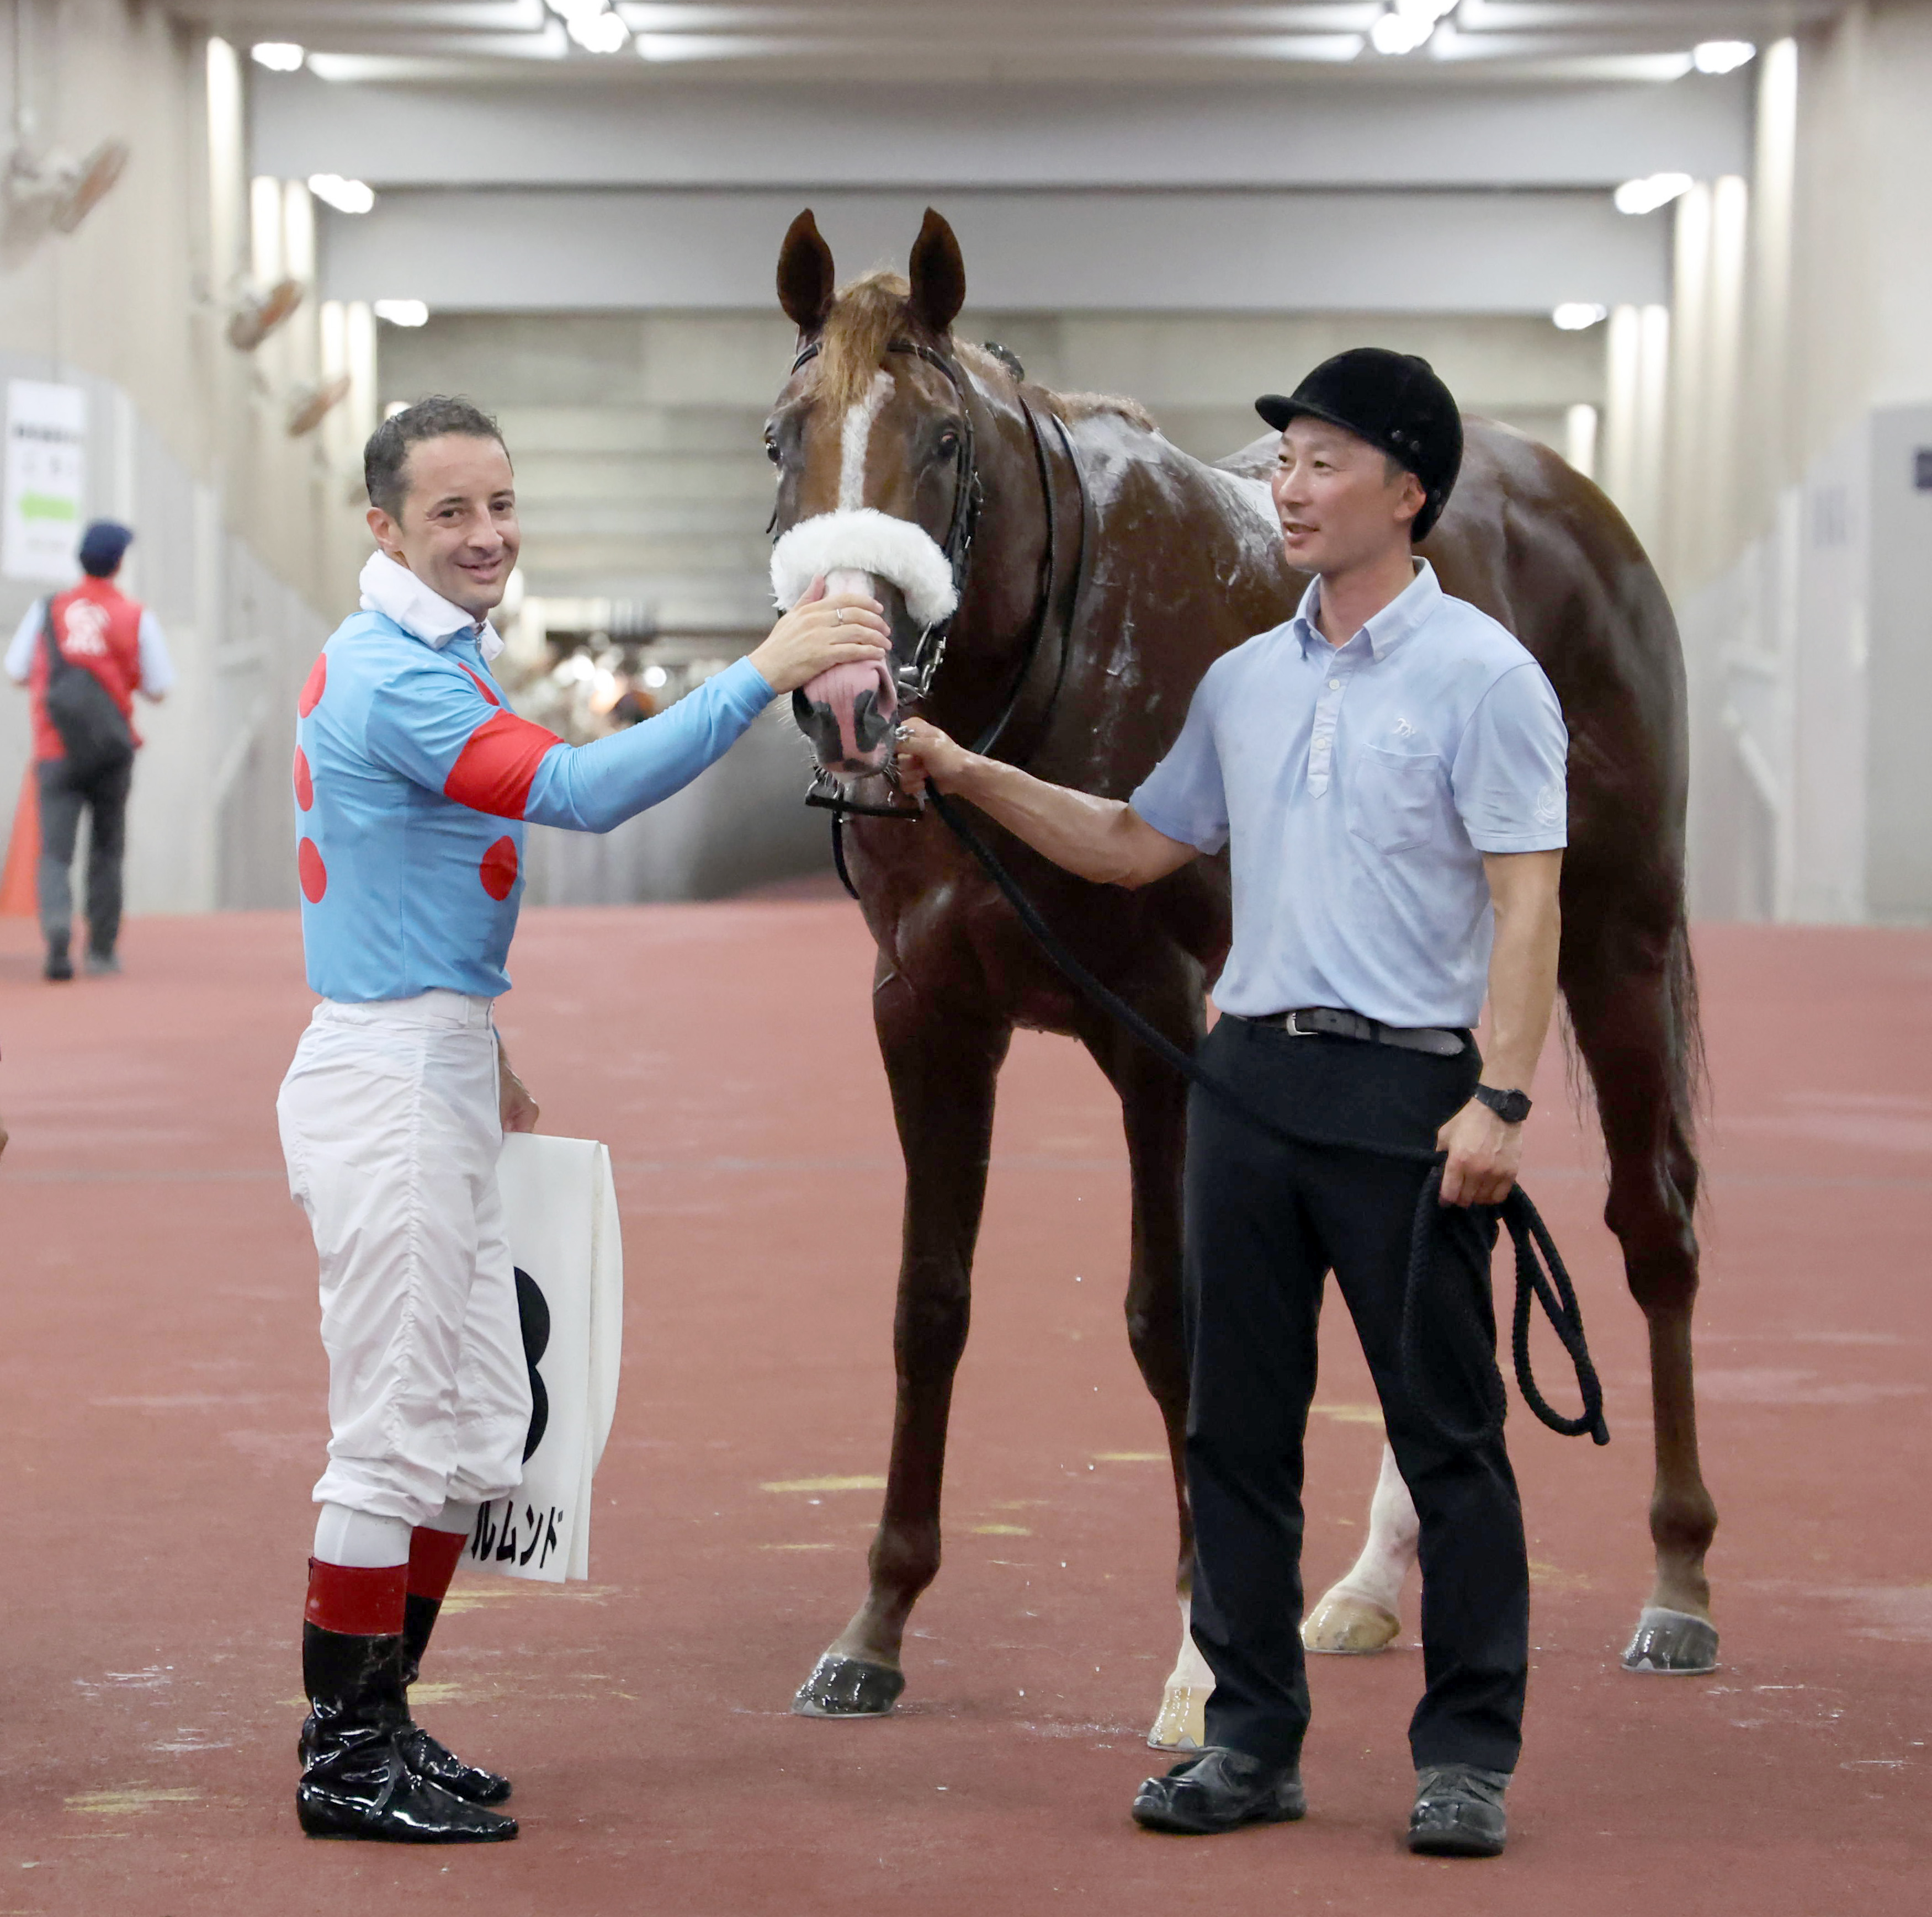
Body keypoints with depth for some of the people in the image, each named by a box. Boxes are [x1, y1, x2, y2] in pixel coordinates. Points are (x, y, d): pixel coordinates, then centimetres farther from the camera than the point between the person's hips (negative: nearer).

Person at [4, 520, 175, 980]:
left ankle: (57, 927, -30)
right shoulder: (137, 618, -3)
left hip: (55, 752, 0)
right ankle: (102, 949, 18)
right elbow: (157, 688, -1)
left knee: (54, 852, -4)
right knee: (107, 851, 15)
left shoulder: (47, 611, 1)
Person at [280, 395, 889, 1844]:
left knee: (478, 1427, 14)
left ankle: (380, 1727, 22)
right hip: (388, 1080, -10)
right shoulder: (393, 676, -18)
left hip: (440, 1076, 10)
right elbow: (582, 791, -30)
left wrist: (481, 1057, 23)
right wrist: (767, 672, -34)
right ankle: (346, 1762, 2)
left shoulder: (434, 661, 16)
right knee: (399, 1434, -6)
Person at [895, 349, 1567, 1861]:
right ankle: (1254, 1743, 16)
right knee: (1238, 1429, 8)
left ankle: (1469, 1759, 4)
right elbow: (1139, 844, 24)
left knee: (1445, 1430, -3)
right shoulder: (1246, 681, 15)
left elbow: (1527, 902, -11)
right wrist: (972, 778, 14)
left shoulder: (1481, 675, -5)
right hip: (1250, 1072, 7)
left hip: (1406, 1087, -6)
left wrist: (1501, 1099, -20)